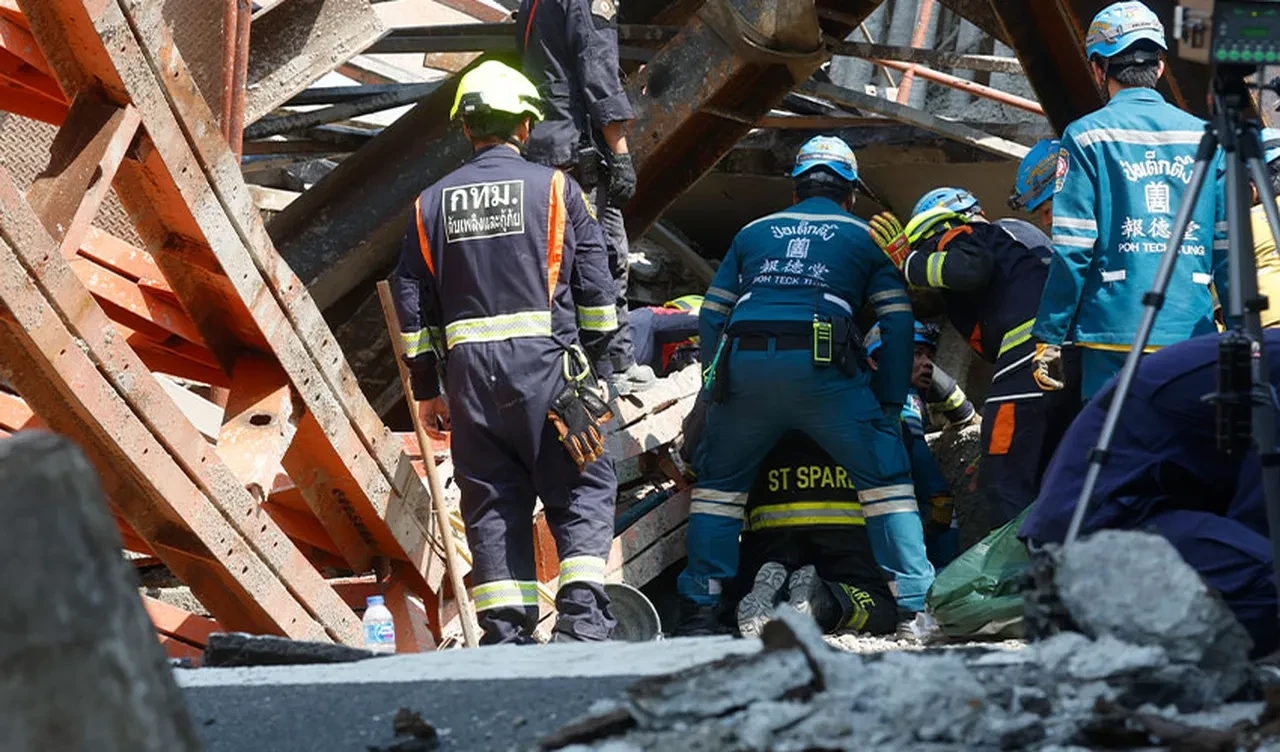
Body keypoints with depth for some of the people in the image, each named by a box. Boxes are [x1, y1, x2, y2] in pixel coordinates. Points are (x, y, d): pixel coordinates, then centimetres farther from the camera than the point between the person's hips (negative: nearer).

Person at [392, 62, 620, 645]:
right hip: (546, 362, -3)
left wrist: (426, 389, 17)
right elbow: (595, 288, 2)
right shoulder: (555, 188, 3)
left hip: (469, 369, 3)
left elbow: (412, 301, 11)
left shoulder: (433, 203, 11)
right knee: (582, 492, 3)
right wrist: (593, 360, 12)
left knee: (492, 503, 6)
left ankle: (505, 633, 1)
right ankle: (582, 613, -11)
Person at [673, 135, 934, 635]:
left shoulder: (753, 233, 28)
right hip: (822, 367, -2)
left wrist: (716, 386, 24)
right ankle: (920, 602, -4)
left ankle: (699, 609, 14)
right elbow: (897, 322, 13)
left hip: (743, 365, 3)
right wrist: (890, 404, 13)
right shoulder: (864, 237, 22)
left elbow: (711, 314, 22)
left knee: (719, 481, 19)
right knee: (885, 476, 5)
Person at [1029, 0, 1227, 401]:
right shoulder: (1204, 138, 8)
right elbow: (1228, 247, 7)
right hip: (1193, 335, 3)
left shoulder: (1089, 136, -2)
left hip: (1117, 335, -3)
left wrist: (1049, 338, -1)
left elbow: (1073, 250, -6)